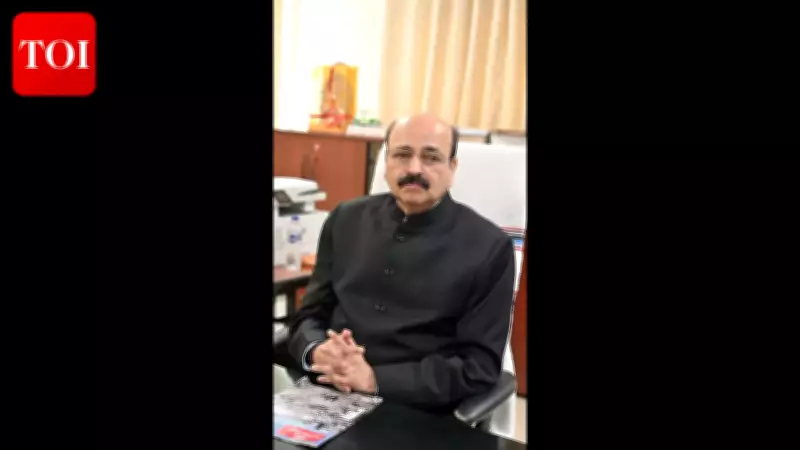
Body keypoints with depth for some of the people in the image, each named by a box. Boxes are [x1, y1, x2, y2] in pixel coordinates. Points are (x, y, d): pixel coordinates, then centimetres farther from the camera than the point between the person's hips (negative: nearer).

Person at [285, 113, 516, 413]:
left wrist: (376, 379, -18)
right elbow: (310, 314, 12)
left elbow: (479, 365, -8)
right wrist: (317, 352, -12)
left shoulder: (489, 247, -5)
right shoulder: (346, 220, 9)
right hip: (325, 395, 3)